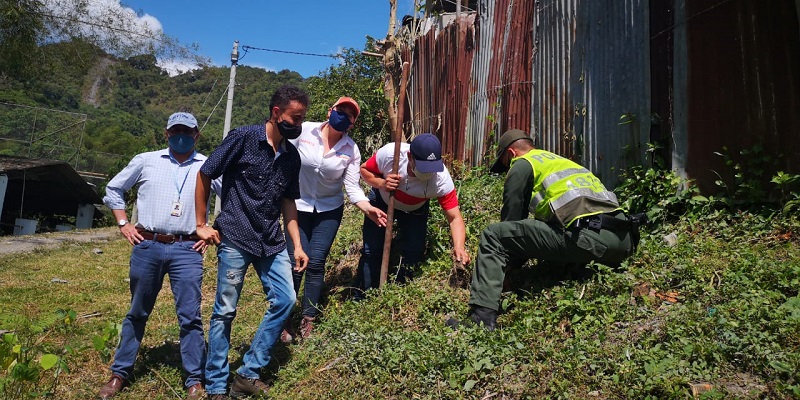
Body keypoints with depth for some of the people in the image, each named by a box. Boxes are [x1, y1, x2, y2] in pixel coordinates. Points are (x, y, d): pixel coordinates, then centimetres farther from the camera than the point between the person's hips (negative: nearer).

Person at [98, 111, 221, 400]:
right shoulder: (146, 161, 8)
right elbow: (113, 189, 18)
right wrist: (123, 224, 9)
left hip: (187, 250, -1)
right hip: (147, 247, 2)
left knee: (190, 316, -1)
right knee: (137, 313, 14)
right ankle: (119, 373, 30)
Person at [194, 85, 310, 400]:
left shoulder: (292, 156, 8)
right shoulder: (243, 138, -9)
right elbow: (204, 175, -4)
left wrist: (297, 245, 8)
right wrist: (201, 225, -3)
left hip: (272, 242, 6)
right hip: (235, 239, -5)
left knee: (284, 301, 0)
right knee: (225, 311, 2)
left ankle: (248, 374, 16)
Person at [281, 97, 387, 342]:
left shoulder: (351, 150, -7)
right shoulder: (304, 131, -11)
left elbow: (352, 187, -10)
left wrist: (368, 208, -26)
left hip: (329, 210, 1)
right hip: (297, 206, -1)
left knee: (316, 263, -2)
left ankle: (308, 322, 14)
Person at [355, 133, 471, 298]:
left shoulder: (442, 179, -36)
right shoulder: (389, 153, -36)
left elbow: (455, 217, -33)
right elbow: (365, 169, -17)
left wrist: (459, 248, -49)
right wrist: (382, 183, -37)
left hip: (415, 210, 1)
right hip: (382, 201, 0)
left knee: (414, 253, -6)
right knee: (371, 251, -4)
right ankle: (361, 301, 12)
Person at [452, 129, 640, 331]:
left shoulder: (521, 165, 13)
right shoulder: (561, 160, 37)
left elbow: (511, 216, 12)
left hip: (586, 236, -8)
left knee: (492, 235, -2)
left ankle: (483, 316, -10)